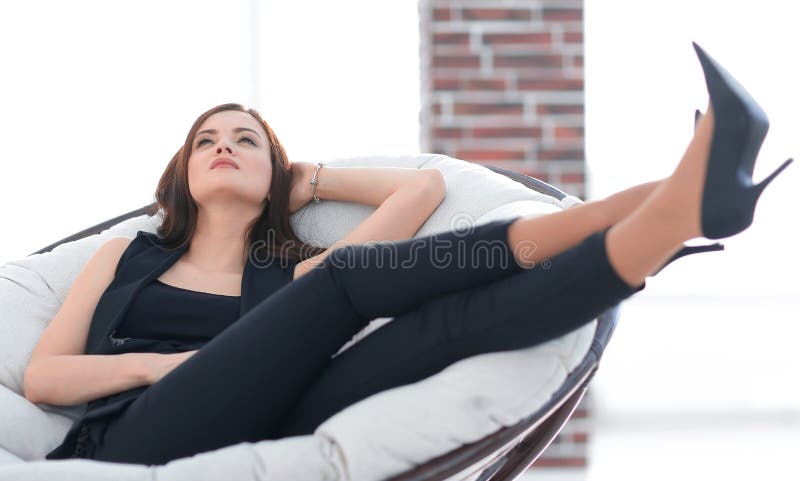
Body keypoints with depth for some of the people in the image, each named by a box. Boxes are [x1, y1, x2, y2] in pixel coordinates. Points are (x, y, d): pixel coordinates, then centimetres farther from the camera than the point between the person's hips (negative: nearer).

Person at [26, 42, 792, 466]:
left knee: (453, 319, -23)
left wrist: (307, 181, 31)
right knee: (349, 280, -20)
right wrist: (153, 364, 0)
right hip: (128, 448, -2)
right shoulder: (125, 257, 27)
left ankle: (676, 208, -39)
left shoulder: (297, 278, 27)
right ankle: (607, 214, -15)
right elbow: (41, 376, 16)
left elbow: (423, 185, 23)